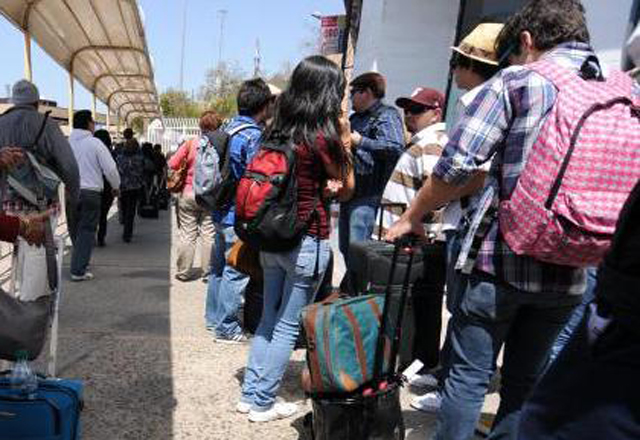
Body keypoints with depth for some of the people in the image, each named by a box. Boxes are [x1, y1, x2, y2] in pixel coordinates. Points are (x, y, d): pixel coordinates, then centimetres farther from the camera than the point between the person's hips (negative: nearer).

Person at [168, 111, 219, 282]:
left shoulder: (190, 143, -5)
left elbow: (172, 164, -3)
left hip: (188, 193, 1)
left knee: (187, 235, 8)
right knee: (209, 234, 8)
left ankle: (184, 272, 16)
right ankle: (208, 271, 12)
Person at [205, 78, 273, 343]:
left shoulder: (228, 127, 9)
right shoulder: (254, 136, -19)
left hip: (221, 211, 9)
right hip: (240, 215, -9)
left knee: (219, 266, 18)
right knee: (236, 271, 0)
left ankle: (214, 318, 32)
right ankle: (226, 328, 10)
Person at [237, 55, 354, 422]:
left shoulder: (278, 130, 5)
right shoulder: (322, 136, -14)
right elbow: (347, 188, -3)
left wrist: (322, 185, 2)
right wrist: (344, 141, 2)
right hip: (307, 241, -7)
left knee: (269, 318, 18)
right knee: (288, 326, 6)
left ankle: (251, 394, 27)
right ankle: (263, 404, 18)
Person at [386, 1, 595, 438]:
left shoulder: (517, 81, -5)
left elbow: (456, 164, -12)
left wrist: (412, 218, 1)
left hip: (503, 257, -5)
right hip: (568, 274, 5)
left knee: (469, 375, 7)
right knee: (525, 381, 18)